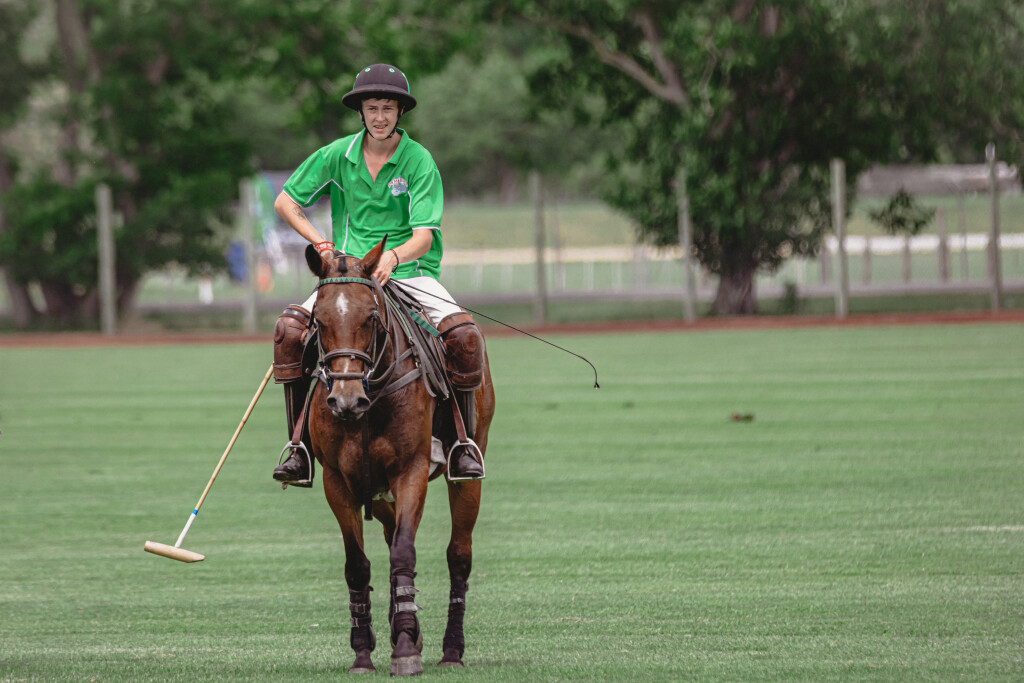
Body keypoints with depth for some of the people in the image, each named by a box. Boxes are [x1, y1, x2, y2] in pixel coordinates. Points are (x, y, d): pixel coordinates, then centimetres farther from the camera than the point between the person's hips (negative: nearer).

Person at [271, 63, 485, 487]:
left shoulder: (419, 162, -4)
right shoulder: (337, 156, 3)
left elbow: (423, 236, -13)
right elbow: (285, 202, 14)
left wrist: (394, 257, -34)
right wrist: (320, 243, 0)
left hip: (411, 272, -2)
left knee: (464, 335, -29)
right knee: (290, 328, -25)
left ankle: (460, 444, -11)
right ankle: (298, 445, -16)